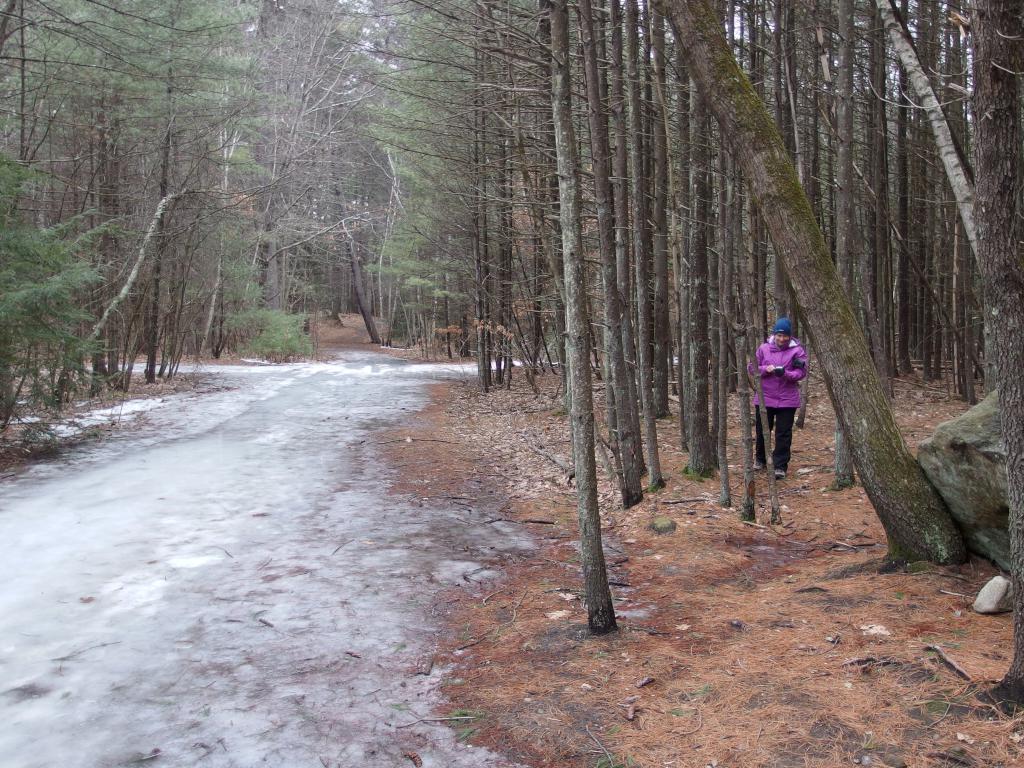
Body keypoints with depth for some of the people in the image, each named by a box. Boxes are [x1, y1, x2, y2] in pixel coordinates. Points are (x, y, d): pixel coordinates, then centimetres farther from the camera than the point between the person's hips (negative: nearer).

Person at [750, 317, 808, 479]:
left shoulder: (797, 350, -2)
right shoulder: (763, 348, 2)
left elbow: (801, 372, -8)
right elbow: (752, 368, 3)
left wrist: (785, 373, -26)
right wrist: (766, 369, -17)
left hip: (787, 399, -2)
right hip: (764, 397, 2)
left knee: (783, 434, 0)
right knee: (762, 430, 14)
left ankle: (780, 466, 7)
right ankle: (760, 459, 34)